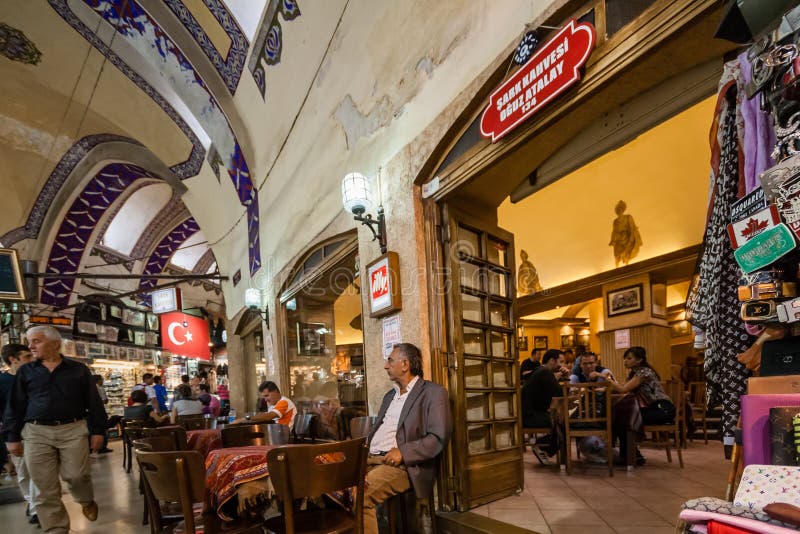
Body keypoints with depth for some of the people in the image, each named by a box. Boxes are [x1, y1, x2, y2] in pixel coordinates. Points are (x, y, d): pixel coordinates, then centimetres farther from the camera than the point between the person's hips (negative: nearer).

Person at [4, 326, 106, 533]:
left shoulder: (78, 370, 4)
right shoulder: (26, 372, 9)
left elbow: (93, 403, 5)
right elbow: (15, 407, 12)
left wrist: (98, 430, 1)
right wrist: (12, 437, 7)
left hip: (73, 430, -2)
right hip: (37, 433, 2)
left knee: (76, 476, -5)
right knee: (46, 488, 2)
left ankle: (87, 502, 28)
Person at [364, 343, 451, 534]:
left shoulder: (433, 392, -1)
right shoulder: (390, 395, 24)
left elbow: (438, 438, -10)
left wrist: (402, 452, -19)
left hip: (401, 465, -7)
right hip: (370, 459, 7)